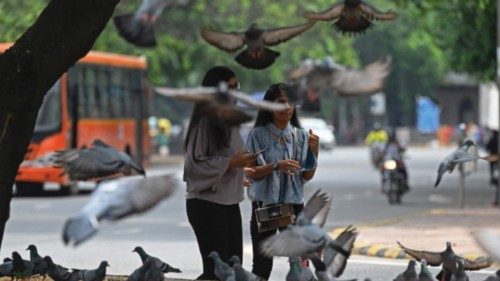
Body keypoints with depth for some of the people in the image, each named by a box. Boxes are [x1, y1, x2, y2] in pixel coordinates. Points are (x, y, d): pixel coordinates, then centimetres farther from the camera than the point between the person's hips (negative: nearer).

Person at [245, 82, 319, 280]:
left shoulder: (300, 136, 7)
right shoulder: (258, 135, -1)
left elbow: (307, 176, 4)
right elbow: (252, 173, -6)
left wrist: (314, 151, -12)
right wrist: (276, 166, -22)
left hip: (294, 204, 2)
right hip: (264, 204, -2)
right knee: (262, 265, -2)